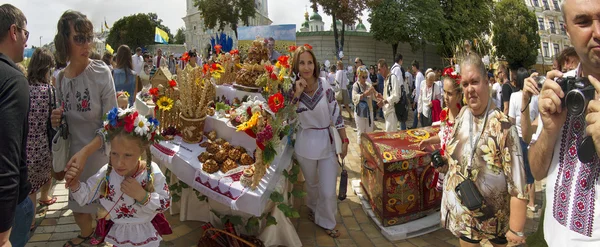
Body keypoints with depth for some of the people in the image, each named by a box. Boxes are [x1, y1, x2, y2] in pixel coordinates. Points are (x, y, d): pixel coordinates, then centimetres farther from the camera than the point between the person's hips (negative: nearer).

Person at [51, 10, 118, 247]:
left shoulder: (101, 72, -16)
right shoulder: (61, 78, -1)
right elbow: (67, 119, 13)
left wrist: (85, 152, -30)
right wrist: (57, 120, -11)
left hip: (101, 154, -5)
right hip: (74, 153, 5)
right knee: (77, 207, 22)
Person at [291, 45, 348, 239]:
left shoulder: (325, 87, -10)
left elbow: (336, 115, -3)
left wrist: (344, 141, -1)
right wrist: (297, 94, -24)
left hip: (328, 143, 0)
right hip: (305, 145, 0)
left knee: (328, 191, 2)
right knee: (312, 184, 22)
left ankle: (326, 222, 28)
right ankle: (313, 209, 52)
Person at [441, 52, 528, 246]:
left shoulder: (503, 126, -22)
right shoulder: (461, 116, -3)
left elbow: (517, 182, -22)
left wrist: (516, 230, -20)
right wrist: (443, 161, -3)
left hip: (495, 215, -4)